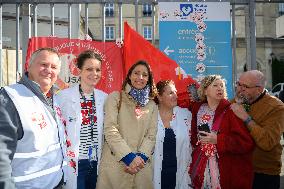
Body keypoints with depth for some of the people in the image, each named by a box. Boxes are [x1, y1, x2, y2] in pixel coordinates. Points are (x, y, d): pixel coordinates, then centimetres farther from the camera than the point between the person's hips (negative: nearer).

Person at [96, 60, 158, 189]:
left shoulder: (152, 105, 13)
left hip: (141, 166, 3)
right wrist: (129, 156, -15)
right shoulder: (115, 97, 2)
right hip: (114, 164, -2)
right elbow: (110, 129, -8)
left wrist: (141, 157, -12)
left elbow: (151, 135, 5)